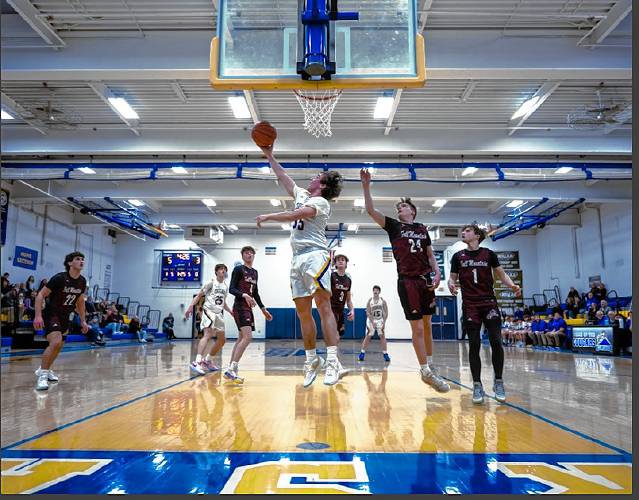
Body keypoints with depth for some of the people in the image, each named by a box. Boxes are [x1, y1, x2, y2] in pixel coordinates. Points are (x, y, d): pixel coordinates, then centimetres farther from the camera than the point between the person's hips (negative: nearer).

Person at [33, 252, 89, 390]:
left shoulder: (82, 281, 0)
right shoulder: (60, 278, -20)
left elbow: (80, 301, 14)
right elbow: (41, 295, -18)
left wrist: (83, 320, 13)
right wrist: (38, 316, -28)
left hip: (65, 317, 8)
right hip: (51, 314, -7)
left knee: (59, 346, 18)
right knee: (56, 342, -27)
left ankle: (44, 369, 41)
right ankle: (42, 374, -13)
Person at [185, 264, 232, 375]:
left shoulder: (225, 287, 17)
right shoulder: (211, 283, -2)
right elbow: (199, 295, -5)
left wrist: (230, 311, 15)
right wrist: (191, 306, -18)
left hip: (219, 314, 8)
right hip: (209, 311, -8)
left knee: (222, 340, 10)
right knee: (208, 335, -27)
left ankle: (207, 361, 23)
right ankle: (197, 361, -37)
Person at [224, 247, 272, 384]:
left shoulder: (255, 272, 17)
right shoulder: (238, 269, -4)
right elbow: (231, 289, -11)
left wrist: (263, 309, 20)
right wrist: (244, 295, -27)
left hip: (249, 308, 8)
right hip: (240, 307, -8)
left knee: (241, 338, 8)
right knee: (248, 337, -20)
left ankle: (229, 370, 14)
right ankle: (232, 369, -18)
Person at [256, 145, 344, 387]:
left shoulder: (321, 202, -2)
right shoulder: (302, 194, 22)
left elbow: (295, 215, -17)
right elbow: (283, 177, 32)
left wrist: (268, 217, -10)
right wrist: (270, 156, 32)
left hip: (315, 255, -8)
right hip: (297, 258, 8)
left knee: (323, 305, -17)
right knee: (303, 311, 6)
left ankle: (333, 361, -22)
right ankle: (312, 359, 15)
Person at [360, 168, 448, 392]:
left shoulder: (423, 229, 14)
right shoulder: (393, 226, 4)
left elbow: (430, 255, 16)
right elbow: (371, 210, -6)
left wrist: (437, 273, 0)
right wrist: (366, 186, -14)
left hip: (426, 279, 4)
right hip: (407, 280, -4)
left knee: (427, 323, 11)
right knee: (417, 327, -4)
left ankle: (430, 365, 24)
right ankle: (426, 371, 5)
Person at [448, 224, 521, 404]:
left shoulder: (489, 254, 6)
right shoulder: (458, 256, 8)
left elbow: (501, 274, 9)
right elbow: (452, 277, 10)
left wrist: (512, 285, -10)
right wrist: (451, 285, -14)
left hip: (489, 303, 0)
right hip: (470, 306, 0)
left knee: (496, 342, -6)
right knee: (474, 345, -1)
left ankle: (498, 383, 9)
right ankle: (477, 385, 8)